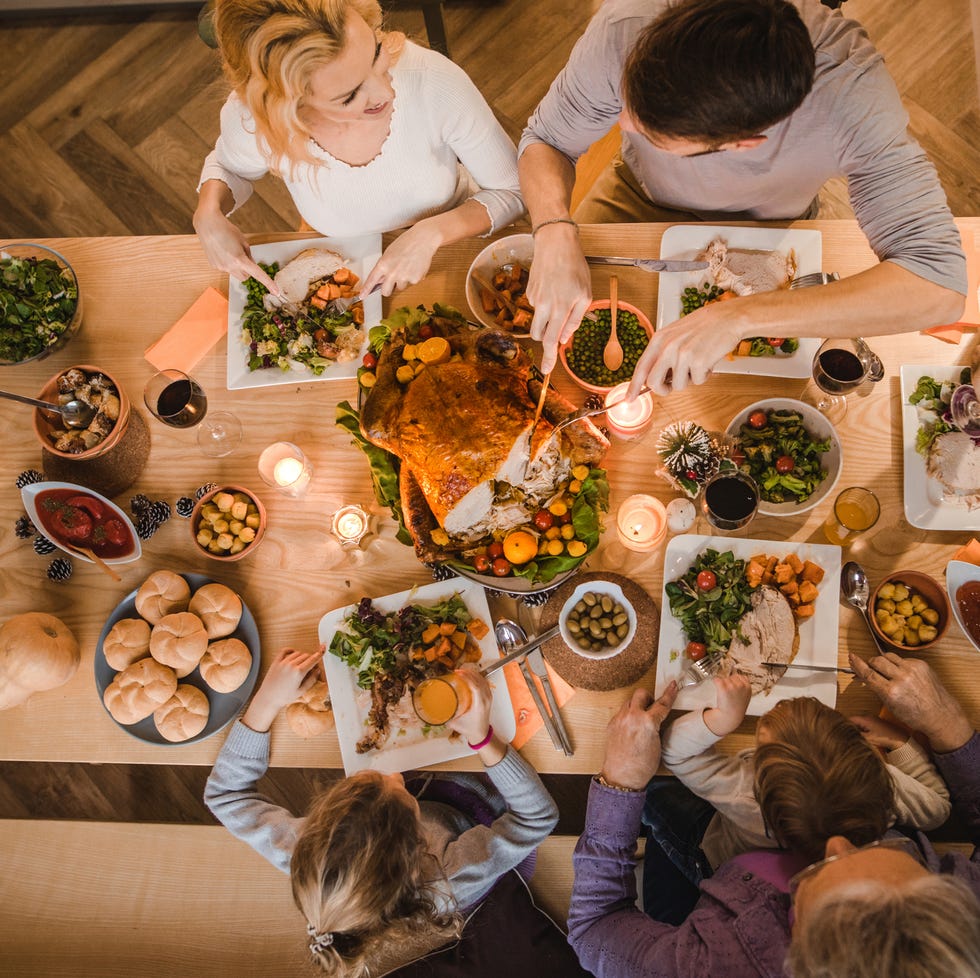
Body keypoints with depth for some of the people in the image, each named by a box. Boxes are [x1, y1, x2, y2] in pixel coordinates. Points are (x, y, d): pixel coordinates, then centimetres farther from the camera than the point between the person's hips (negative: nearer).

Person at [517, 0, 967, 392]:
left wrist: (741, 316, -54)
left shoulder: (849, 86, -40)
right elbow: (546, 140, -19)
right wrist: (555, 234, -42)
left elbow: (939, 285, -43)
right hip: (638, 199, 2)